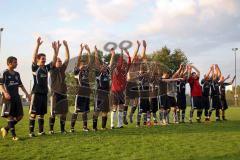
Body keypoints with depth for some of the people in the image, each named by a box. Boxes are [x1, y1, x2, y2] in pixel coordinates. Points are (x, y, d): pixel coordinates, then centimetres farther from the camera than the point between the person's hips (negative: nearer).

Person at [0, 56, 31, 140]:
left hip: (17, 97, 7)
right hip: (9, 98, -7)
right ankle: (14, 135, -2)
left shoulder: (17, 74, 16)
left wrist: (27, 94, 17)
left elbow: (20, 85, 23)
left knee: (20, 116, 5)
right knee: (10, 116, -4)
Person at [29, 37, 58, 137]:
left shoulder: (47, 68, 11)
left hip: (44, 92, 6)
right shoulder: (34, 67, -3)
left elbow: (54, 60, 5)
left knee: (42, 113, 11)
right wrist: (37, 45, -27)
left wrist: (55, 49, -6)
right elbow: (33, 57, -18)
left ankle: (41, 131, 17)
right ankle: (31, 132, 0)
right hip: (36, 92, -6)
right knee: (33, 113, -4)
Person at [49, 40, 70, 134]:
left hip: (63, 93, 5)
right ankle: (51, 129, 9)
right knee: (53, 112, 0)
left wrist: (66, 46, 0)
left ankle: (62, 129, 16)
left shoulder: (62, 69, 12)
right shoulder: (53, 69, 0)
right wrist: (57, 48, -16)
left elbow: (67, 58, 7)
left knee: (64, 112, 6)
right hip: (55, 93, -5)